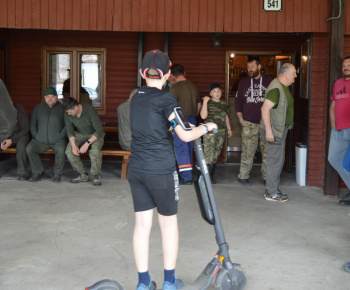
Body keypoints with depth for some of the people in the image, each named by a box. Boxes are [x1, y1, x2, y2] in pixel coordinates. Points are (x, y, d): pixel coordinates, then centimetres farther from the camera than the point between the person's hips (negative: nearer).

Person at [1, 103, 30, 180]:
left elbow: (25, 129, -15)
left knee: (21, 145, -35)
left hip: (20, 134, -3)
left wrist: (12, 140, -23)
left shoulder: (19, 109, -20)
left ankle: (22, 173, -24)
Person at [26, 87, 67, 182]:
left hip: (57, 141, -3)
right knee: (29, 148, -22)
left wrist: (60, 136, -12)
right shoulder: (38, 108, 11)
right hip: (41, 141, 3)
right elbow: (32, 124, 15)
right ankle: (38, 172, -6)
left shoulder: (62, 108, 1)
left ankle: (57, 173, -11)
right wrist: (35, 135, 2)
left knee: (61, 150, -33)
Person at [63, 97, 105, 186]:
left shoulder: (90, 111, -28)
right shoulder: (67, 114, -13)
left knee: (95, 150, -36)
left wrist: (87, 143, -36)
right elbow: (70, 131, -7)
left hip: (95, 135, -4)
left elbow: (99, 130, -29)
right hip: (79, 134, 4)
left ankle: (96, 176, -13)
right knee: (69, 151, -24)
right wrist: (73, 145, -25)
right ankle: (83, 175, -10)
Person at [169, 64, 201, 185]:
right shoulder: (194, 87, 10)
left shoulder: (175, 88, -12)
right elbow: (199, 105, 16)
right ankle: (188, 173, 24)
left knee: (181, 148, -4)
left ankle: (186, 177, -7)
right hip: (192, 120, 7)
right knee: (189, 147, 15)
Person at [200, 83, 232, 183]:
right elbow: (203, 116, -15)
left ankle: (211, 176, 16)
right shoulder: (208, 103, -4)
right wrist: (205, 102, -18)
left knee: (215, 156, 9)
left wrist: (229, 128, 22)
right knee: (208, 155, -9)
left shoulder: (224, 103, 14)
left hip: (221, 132, 6)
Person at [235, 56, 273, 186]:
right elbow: (238, 102, 13)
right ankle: (243, 176, 7)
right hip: (249, 124, 0)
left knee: (267, 151, 2)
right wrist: (241, 119, 4)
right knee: (247, 151, -2)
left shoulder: (269, 81, 6)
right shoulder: (244, 82, 11)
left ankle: (266, 176, 11)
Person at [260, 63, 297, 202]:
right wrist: (268, 130, -28)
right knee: (275, 160, -5)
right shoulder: (276, 88, -19)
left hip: (281, 129, 11)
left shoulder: (284, 87, 13)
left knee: (278, 160, 16)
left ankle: (273, 189, 25)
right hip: (274, 130, -10)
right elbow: (265, 109, -25)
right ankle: (271, 193, 3)